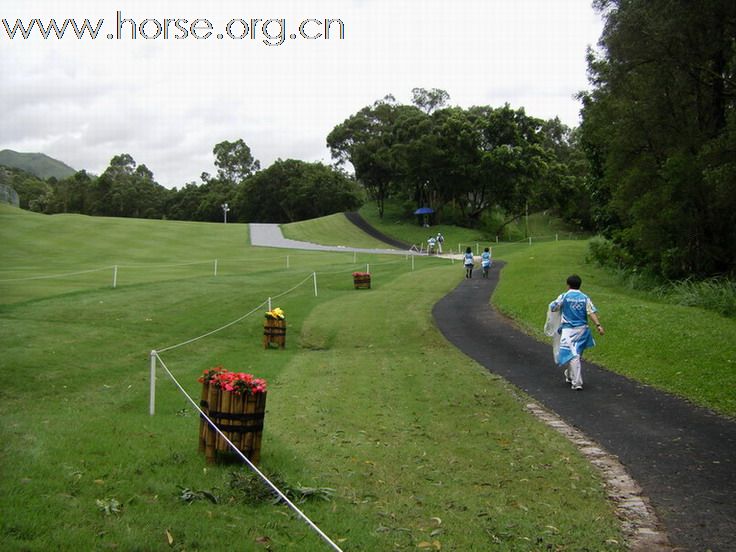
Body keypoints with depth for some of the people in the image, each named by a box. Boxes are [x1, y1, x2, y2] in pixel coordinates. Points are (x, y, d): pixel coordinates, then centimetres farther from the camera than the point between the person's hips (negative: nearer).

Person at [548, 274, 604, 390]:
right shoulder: (585, 298, 3)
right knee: (577, 354, 20)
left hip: (568, 330, -5)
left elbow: (552, 308, 1)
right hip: (582, 329, 5)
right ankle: (570, 376, 37)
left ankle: (577, 382, -13)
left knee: (572, 355, -5)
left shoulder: (564, 297, -6)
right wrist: (598, 325, -13)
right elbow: (592, 312, -7)